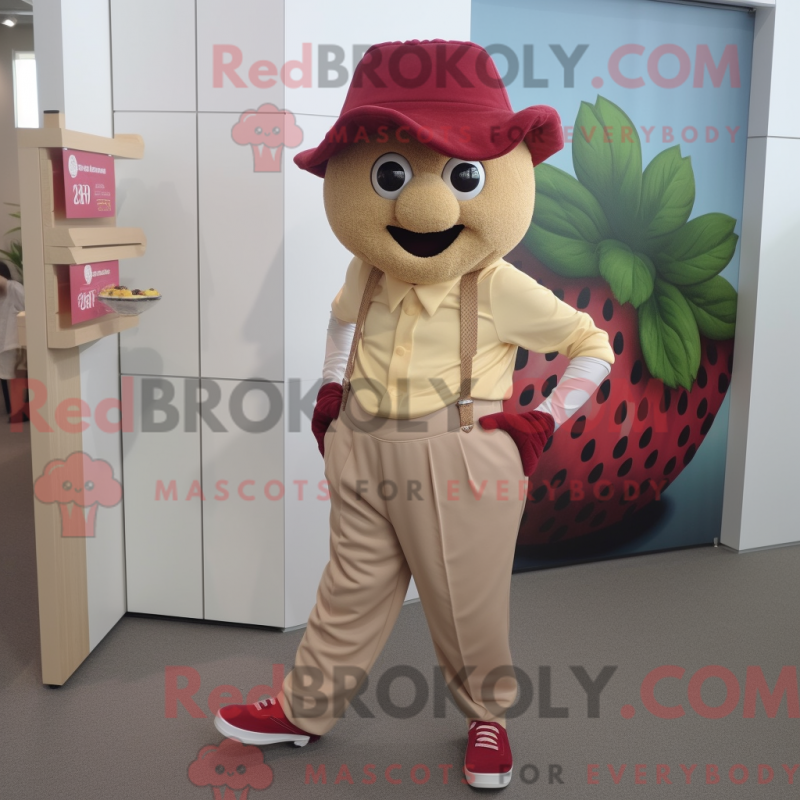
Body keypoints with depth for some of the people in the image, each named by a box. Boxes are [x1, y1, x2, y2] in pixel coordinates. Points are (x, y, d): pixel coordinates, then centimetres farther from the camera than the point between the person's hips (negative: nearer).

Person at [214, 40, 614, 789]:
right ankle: (305, 708, 34)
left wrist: (544, 421, -10)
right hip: (363, 459, 4)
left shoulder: (499, 290, -13)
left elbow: (593, 346, -3)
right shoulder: (366, 274, -1)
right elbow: (343, 313, 24)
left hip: (461, 467, -4)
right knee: (351, 591, 17)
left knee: (468, 607, 12)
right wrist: (332, 385, 12)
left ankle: (486, 715, 37)